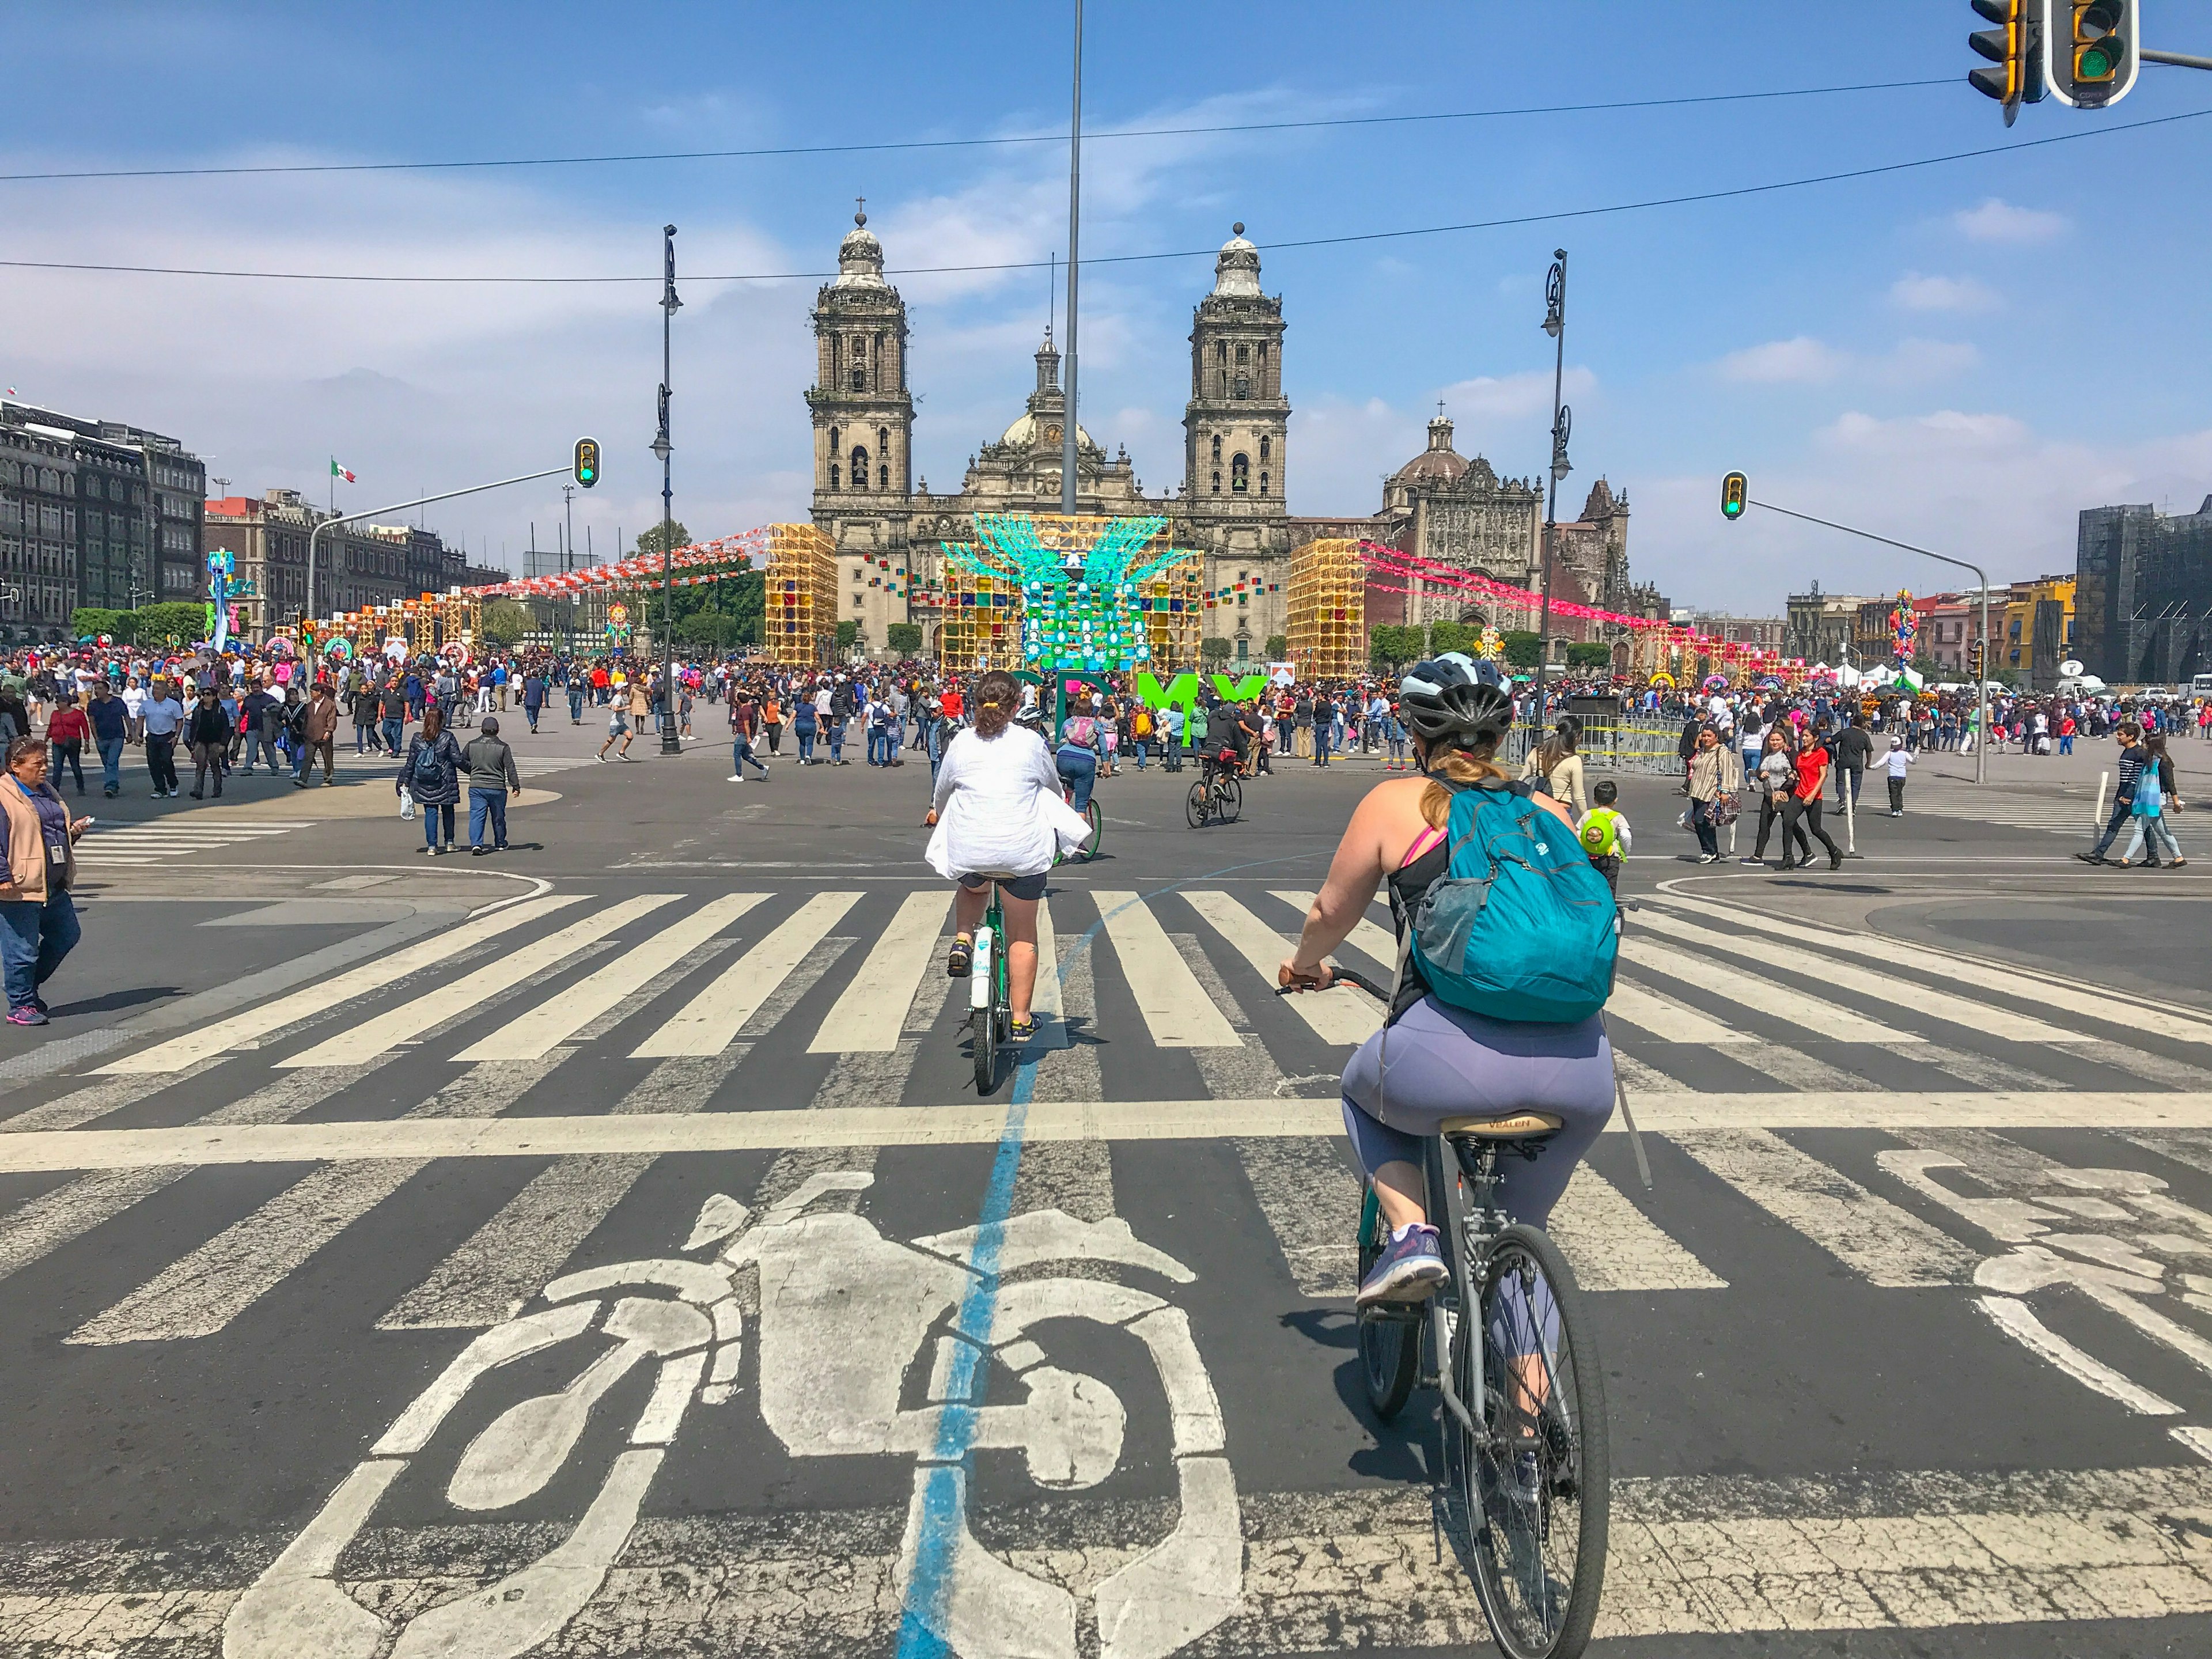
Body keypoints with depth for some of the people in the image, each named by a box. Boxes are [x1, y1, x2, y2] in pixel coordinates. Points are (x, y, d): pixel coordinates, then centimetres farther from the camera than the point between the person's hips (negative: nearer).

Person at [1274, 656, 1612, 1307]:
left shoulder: (1394, 802, 10)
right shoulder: (1551, 813, 18)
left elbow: (1331, 915, 21)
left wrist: (1303, 966, 43)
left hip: (1450, 1059, -4)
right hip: (1580, 1075, 4)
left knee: (1362, 1092, 30)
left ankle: (1411, 1234, 11)